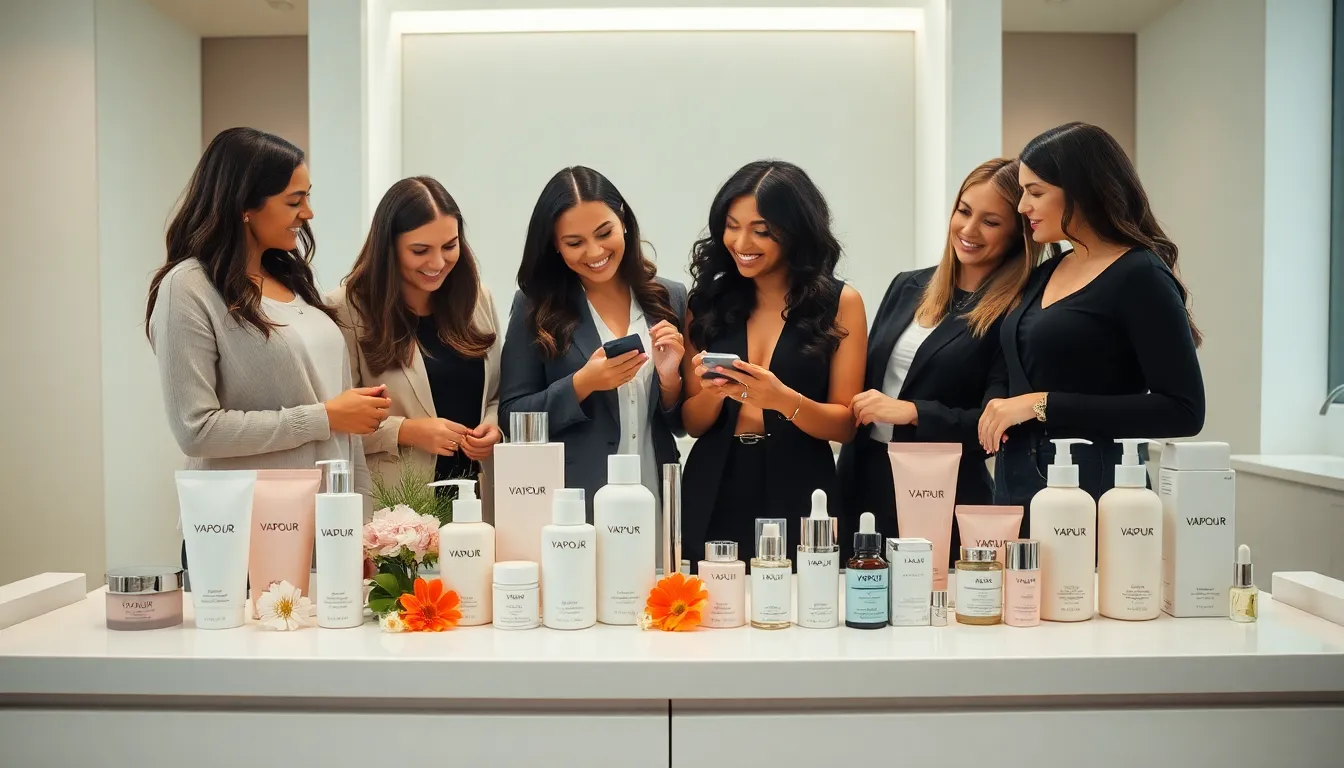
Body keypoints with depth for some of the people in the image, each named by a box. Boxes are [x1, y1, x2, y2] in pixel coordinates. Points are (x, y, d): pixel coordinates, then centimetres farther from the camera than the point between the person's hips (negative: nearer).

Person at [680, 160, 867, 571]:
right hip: (712, 501, 2)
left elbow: (845, 425, -2)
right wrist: (712, 392, -13)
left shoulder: (840, 302, -1)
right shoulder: (708, 302, 5)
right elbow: (694, 425, 8)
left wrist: (783, 400, -19)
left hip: (797, 500, -2)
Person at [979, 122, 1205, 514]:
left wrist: (1044, 405, -18)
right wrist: (1003, 410, 2)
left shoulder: (1141, 278, -9)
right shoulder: (1043, 275, 11)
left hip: (1092, 488, -6)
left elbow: (1182, 411, -15)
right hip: (1016, 485, 6)